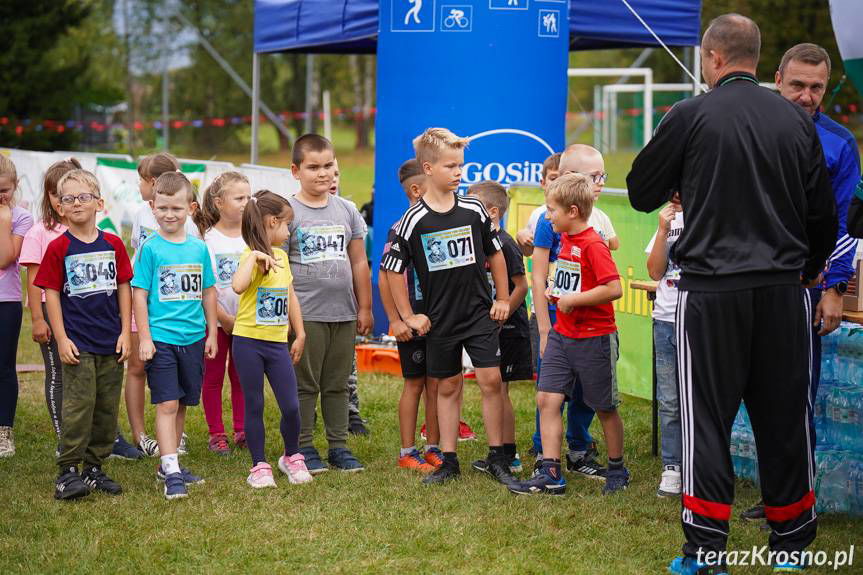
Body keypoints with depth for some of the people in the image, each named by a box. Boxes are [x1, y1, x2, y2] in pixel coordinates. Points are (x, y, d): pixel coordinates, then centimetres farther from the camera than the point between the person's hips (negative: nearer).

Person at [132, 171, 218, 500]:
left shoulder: (199, 248, 6)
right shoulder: (150, 248, -5)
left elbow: (208, 292, 14)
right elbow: (139, 295, -5)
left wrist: (212, 334, 14)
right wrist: (144, 337, -9)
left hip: (193, 338, 5)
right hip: (161, 337, -4)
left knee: (182, 404, 11)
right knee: (167, 404, -8)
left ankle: (169, 464, 23)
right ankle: (171, 472, -9)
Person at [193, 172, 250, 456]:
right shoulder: (209, 239, -9)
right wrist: (223, 318, -14)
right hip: (216, 319, -4)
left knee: (241, 376, 11)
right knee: (213, 377, 6)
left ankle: (241, 431, 21)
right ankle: (216, 434, 13)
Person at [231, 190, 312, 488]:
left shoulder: (281, 256, 12)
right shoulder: (252, 257, -12)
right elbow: (238, 286, -33)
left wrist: (300, 334, 17)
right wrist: (254, 256, -32)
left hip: (278, 343, 6)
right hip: (249, 342, -6)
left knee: (291, 407, 3)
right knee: (254, 406, 4)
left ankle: (292, 457, 24)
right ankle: (259, 466, 15)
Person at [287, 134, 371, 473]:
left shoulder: (346, 211, 9)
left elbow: (359, 263, 13)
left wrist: (364, 307, 11)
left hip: (344, 314, 4)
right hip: (305, 315, -4)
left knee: (337, 384, 11)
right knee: (305, 385, 2)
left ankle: (338, 446, 18)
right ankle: (304, 448, 10)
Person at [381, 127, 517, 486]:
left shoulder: (474, 210, -2)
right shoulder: (414, 220, -8)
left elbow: (495, 254, 11)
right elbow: (393, 270, -1)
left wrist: (503, 299, 10)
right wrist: (408, 316, -1)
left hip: (479, 313, 1)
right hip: (440, 319, -1)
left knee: (491, 380, -5)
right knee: (448, 386, 8)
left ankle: (497, 458, 6)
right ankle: (449, 461, 17)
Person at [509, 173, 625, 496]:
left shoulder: (593, 245, -18)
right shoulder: (565, 239, 9)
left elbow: (614, 289, -28)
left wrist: (573, 299, -21)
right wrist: (557, 292, 6)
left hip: (593, 339, -8)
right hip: (562, 335, 8)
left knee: (605, 408, 8)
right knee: (546, 399, -2)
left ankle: (617, 471, 25)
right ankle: (550, 475, -1)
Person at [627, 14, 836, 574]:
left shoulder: (690, 117, -7)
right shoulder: (797, 120, 3)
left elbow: (641, 193, 3)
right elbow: (824, 213, 10)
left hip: (711, 291, -3)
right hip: (783, 288, 3)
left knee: (707, 416, 5)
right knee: (784, 415, 12)